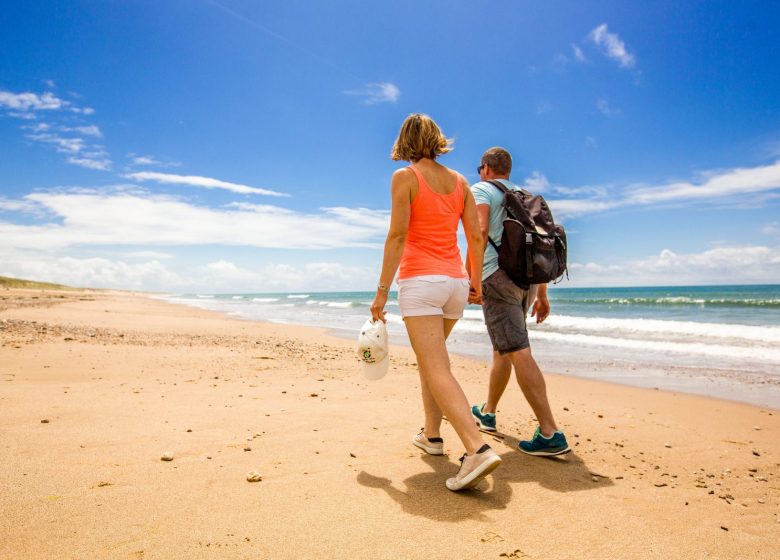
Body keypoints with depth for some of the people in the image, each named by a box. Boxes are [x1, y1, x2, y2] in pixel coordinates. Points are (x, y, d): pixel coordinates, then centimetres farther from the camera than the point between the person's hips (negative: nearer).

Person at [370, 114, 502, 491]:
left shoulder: (405, 177, -3)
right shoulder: (459, 181, 12)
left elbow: (397, 236, -12)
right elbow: (476, 237, 10)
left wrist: (382, 290, -10)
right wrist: (476, 280, 22)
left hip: (420, 280, -6)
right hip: (455, 282, 7)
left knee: (437, 369, -11)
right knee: (429, 357, 22)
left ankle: (477, 450, -23)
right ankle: (431, 434, 29)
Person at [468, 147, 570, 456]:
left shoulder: (480, 190, 4)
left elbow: (481, 231, -16)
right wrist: (542, 294, 24)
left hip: (498, 276, -8)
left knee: (518, 352, -11)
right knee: (503, 348, 18)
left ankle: (550, 434, -15)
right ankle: (487, 412, 33)